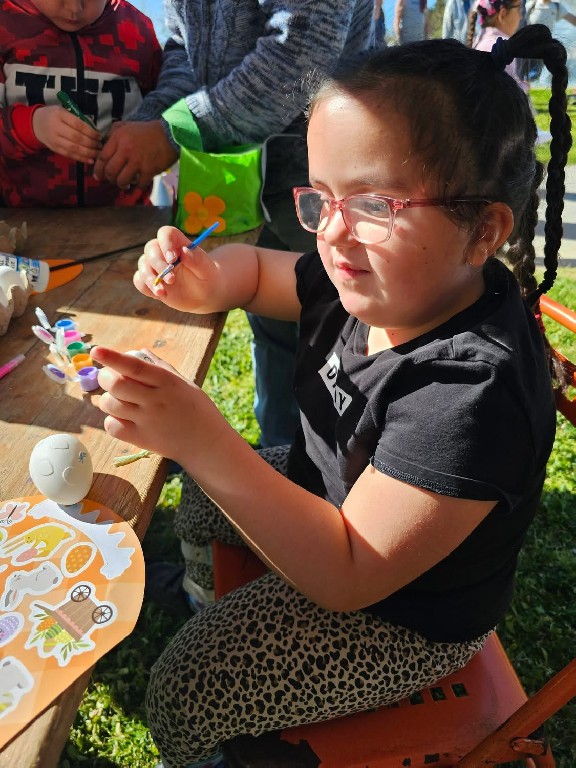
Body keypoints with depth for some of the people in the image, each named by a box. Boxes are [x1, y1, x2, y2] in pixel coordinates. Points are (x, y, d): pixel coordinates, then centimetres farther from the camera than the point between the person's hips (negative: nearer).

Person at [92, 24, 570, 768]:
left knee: (181, 698, -2)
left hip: (402, 617, -7)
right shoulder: (378, 280, -16)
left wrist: (203, 443, -43)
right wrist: (203, 281, -22)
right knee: (198, 515, 24)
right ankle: (210, 601, 56)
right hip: (330, 493, 7)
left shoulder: (473, 392, -39)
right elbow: (257, 268, 3)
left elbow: (348, 576, -33)